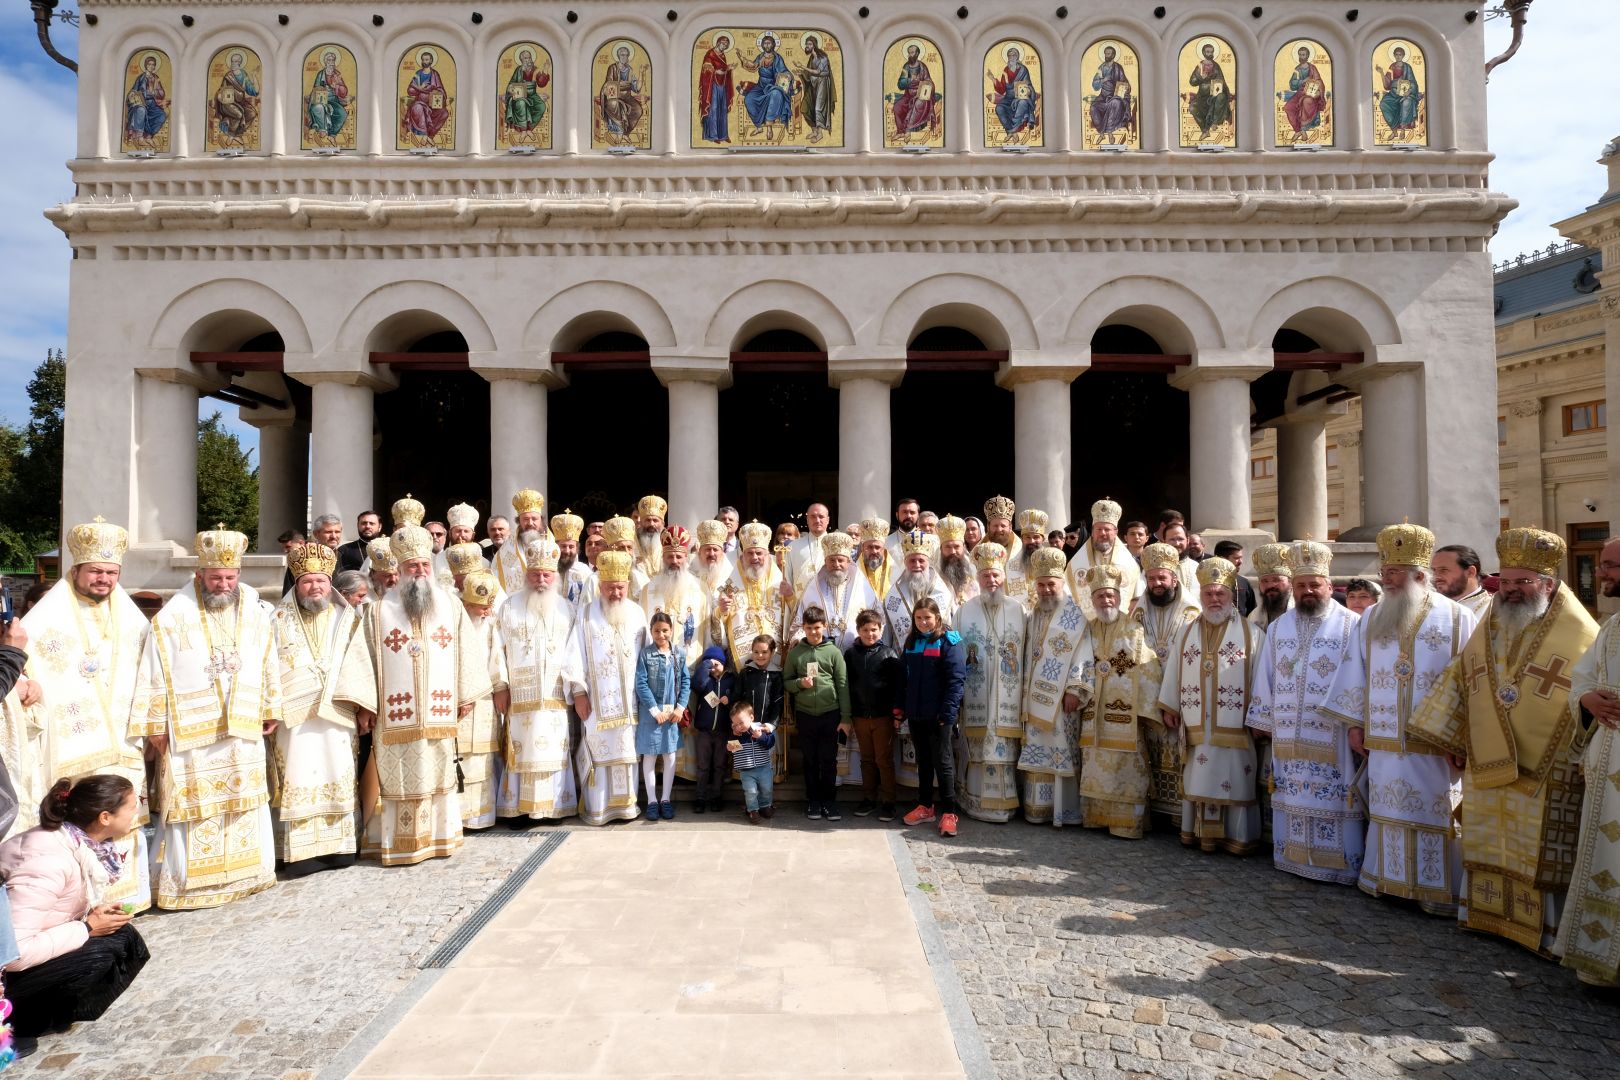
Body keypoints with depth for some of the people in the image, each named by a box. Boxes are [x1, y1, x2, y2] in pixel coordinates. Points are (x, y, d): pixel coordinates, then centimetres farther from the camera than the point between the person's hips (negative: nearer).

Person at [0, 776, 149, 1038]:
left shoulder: (86, 841, -5)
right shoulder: (48, 859, -32)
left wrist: (101, 911, -9)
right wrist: (87, 928, -22)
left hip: (41, 947, 8)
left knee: (126, 940, -6)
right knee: (99, 955, -24)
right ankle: (26, 1018, -3)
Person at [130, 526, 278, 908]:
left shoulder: (255, 614, 4)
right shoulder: (173, 617, -7)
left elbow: (270, 666, 12)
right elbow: (154, 675, -6)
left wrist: (271, 710, 15)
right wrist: (155, 726, -6)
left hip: (244, 732, 4)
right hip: (190, 732, -4)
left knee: (245, 803, 12)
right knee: (194, 806, 2)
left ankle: (245, 874, 25)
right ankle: (189, 881, 13)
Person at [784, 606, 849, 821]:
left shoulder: (834, 651, -2)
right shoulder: (795, 652, 2)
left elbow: (843, 686, -1)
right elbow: (786, 682, 7)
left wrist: (845, 717, -4)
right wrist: (800, 683, -15)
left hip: (830, 714, -1)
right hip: (805, 715, 1)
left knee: (829, 761, 6)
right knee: (810, 761, 11)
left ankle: (829, 801, 18)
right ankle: (814, 800, 22)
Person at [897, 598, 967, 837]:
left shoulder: (948, 641, -7)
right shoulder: (911, 642, 10)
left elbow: (956, 679, -13)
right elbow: (903, 677, 13)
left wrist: (948, 712, -19)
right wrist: (900, 708, 7)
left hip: (939, 715, -5)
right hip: (916, 714, 5)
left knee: (943, 762, 1)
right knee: (923, 761, 14)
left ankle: (948, 812, 8)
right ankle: (925, 807, 25)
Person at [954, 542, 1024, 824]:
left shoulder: (1019, 611, 7)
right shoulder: (965, 611, 5)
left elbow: (1027, 654, 5)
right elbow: (955, 653, 4)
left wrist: (1027, 694, -1)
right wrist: (956, 689, -2)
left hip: (1008, 698, 1)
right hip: (975, 697, -1)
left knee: (1006, 752, 2)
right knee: (977, 751, 2)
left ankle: (1004, 804, 14)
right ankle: (977, 803, 12)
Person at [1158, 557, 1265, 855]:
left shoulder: (1251, 633, -1)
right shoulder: (1187, 632, 11)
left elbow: (1260, 676, -2)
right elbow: (1173, 672, 13)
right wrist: (1169, 707, 11)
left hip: (1234, 727, -3)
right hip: (1196, 727, 3)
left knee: (1234, 782, 1)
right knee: (1197, 781, 8)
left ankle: (1236, 837, 12)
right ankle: (1199, 833, 19)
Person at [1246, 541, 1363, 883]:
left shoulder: (1351, 626, -3)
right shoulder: (1278, 628, 12)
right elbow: (1265, 677, 14)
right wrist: (1261, 720, 14)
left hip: (1333, 737, -4)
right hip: (1288, 736, 4)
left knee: (1334, 801, -1)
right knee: (1291, 801, 10)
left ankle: (1341, 863, 11)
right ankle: (1292, 857, 20)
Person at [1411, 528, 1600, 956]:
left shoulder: (1580, 636, -6)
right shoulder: (1487, 630, 9)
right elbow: (1459, 682, 14)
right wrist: (1453, 742, 13)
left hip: (1545, 774, -5)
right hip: (1487, 768, 5)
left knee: (1540, 854, 3)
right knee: (1488, 846, 14)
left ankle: (1545, 929, 16)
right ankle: (1488, 915, 26)